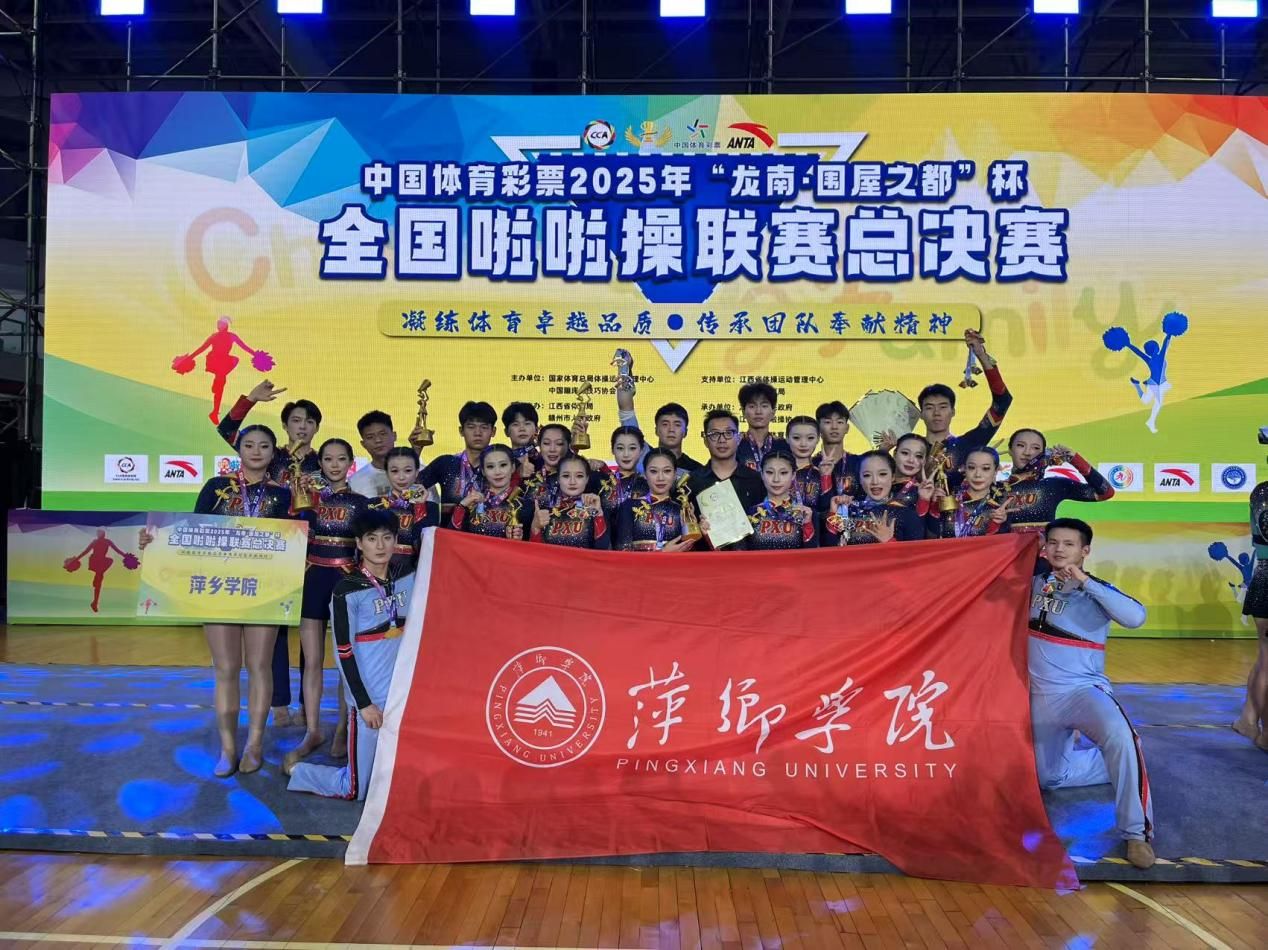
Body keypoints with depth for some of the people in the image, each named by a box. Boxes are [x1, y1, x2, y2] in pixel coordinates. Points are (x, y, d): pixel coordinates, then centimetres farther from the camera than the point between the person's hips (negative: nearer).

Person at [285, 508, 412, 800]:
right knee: (356, 790, 5)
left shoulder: (408, 579, 3)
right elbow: (344, 653, -12)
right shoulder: (347, 590, -12)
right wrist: (364, 703, -12)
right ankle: (296, 770, 28)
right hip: (370, 698, -5)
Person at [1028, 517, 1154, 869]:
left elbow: (1136, 617, -28)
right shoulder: (1037, 580, 2)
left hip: (1084, 689, -5)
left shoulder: (1096, 590, -10)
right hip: (1041, 697, 5)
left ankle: (1137, 832, -25)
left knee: (1118, 735, -38)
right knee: (1049, 777, 15)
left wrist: (1086, 582, -28)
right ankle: (1123, 764, 37)